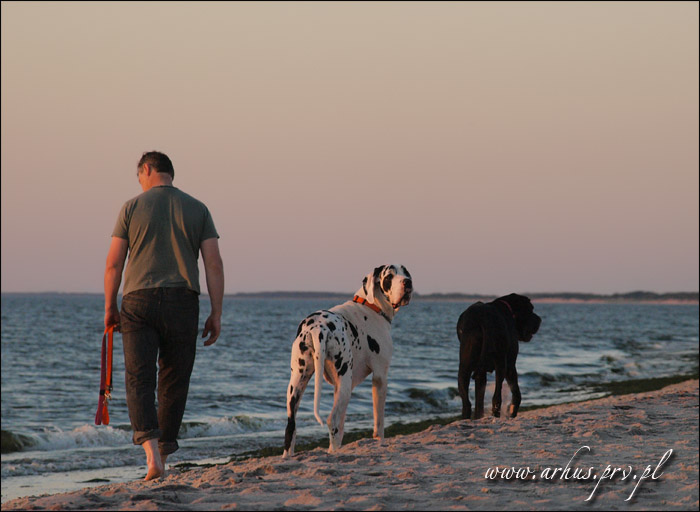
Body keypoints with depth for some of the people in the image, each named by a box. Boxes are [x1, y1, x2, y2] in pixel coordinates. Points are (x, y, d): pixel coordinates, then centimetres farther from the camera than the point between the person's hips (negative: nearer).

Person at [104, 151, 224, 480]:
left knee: (139, 379, -4)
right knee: (174, 380, 12)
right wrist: (216, 314, 4)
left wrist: (110, 308, 12)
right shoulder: (197, 209, 8)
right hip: (182, 303, 2)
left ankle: (151, 451, -24)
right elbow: (214, 264, 1)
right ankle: (163, 455, 18)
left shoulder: (132, 207, 4)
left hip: (139, 302, -2)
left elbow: (114, 263, 1)